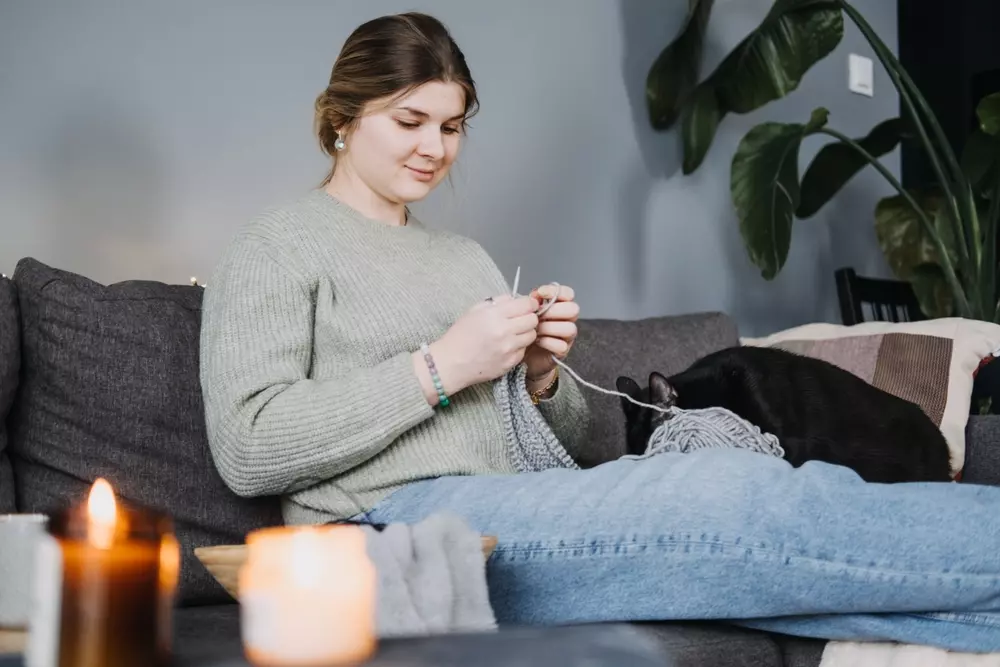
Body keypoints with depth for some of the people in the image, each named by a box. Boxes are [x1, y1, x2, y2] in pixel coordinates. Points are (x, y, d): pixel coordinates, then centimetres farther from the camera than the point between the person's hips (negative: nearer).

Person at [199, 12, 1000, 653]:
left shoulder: (466, 257, 24)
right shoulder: (281, 244, 5)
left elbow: (564, 441, 23)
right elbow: (245, 449, -10)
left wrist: (541, 376, -1)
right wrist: (440, 367, -12)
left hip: (520, 517, 6)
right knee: (740, 494, -24)